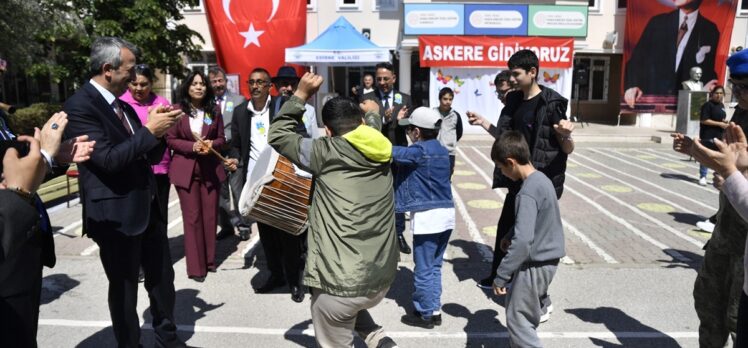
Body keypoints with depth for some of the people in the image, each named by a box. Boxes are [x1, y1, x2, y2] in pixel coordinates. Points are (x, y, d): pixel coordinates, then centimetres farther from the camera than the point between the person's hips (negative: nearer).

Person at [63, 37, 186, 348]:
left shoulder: (124, 107, 12)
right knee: (124, 289, 8)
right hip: (115, 215, -8)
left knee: (163, 278, 17)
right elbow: (108, 158, -23)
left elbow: (151, 156, 13)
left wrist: (160, 129, -4)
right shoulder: (79, 106, -13)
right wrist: (150, 130, -19)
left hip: (147, 209, 8)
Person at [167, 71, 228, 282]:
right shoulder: (177, 110, -3)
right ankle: (196, 267, 9)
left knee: (210, 215, 8)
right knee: (192, 217, 1)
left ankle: (209, 260, 24)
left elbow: (221, 138, 9)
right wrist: (192, 146, -16)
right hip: (185, 169, -2)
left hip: (210, 169, 3)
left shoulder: (214, 110, 5)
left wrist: (211, 144, -13)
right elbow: (170, 139, -2)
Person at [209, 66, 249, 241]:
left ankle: (242, 225, 15)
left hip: (233, 152, -3)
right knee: (220, 192, 11)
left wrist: (226, 138, -11)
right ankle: (226, 225, 23)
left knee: (238, 191, 2)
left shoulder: (238, 100, 1)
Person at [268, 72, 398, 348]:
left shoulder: (326, 152, -8)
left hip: (340, 282, -6)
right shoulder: (381, 152, 3)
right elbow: (372, 131, 28)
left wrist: (301, 94, 8)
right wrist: (372, 114, 46)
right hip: (382, 277, 6)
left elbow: (278, 135, 5)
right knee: (353, 310, 35)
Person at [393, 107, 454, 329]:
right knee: (434, 267, 18)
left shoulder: (419, 151, -13)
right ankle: (435, 310, 27)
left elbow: (391, 152, -22)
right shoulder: (442, 151, 11)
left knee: (423, 270, 6)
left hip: (427, 217, -8)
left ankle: (425, 314, 17)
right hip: (446, 214, 8)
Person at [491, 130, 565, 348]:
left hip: (535, 264, -9)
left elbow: (523, 241, -30)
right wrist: (510, 236, 20)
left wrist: (501, 276, -24)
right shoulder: (542, 179, 4)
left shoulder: (527, 193, -25)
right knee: (527, 314, 23)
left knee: (517, 319, 3)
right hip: (546, 259, 9)